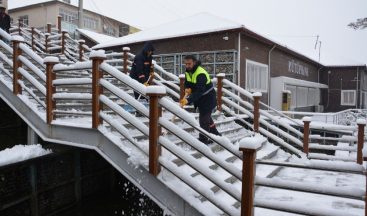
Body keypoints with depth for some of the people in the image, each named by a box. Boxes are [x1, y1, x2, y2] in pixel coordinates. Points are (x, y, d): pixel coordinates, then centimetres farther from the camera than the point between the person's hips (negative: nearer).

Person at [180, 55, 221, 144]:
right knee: (207, 117, 22)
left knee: (204, 119, -8)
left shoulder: (201, 74, -30)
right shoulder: (188, 72, -1)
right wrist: (187, 89, -18)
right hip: (200, 99, 9)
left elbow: (199, 91, -39)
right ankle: (216, 135, 40)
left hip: (208, 99, -9)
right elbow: (187, 83, 7)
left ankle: (203, 140, 8)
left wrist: (188, 100, -50)